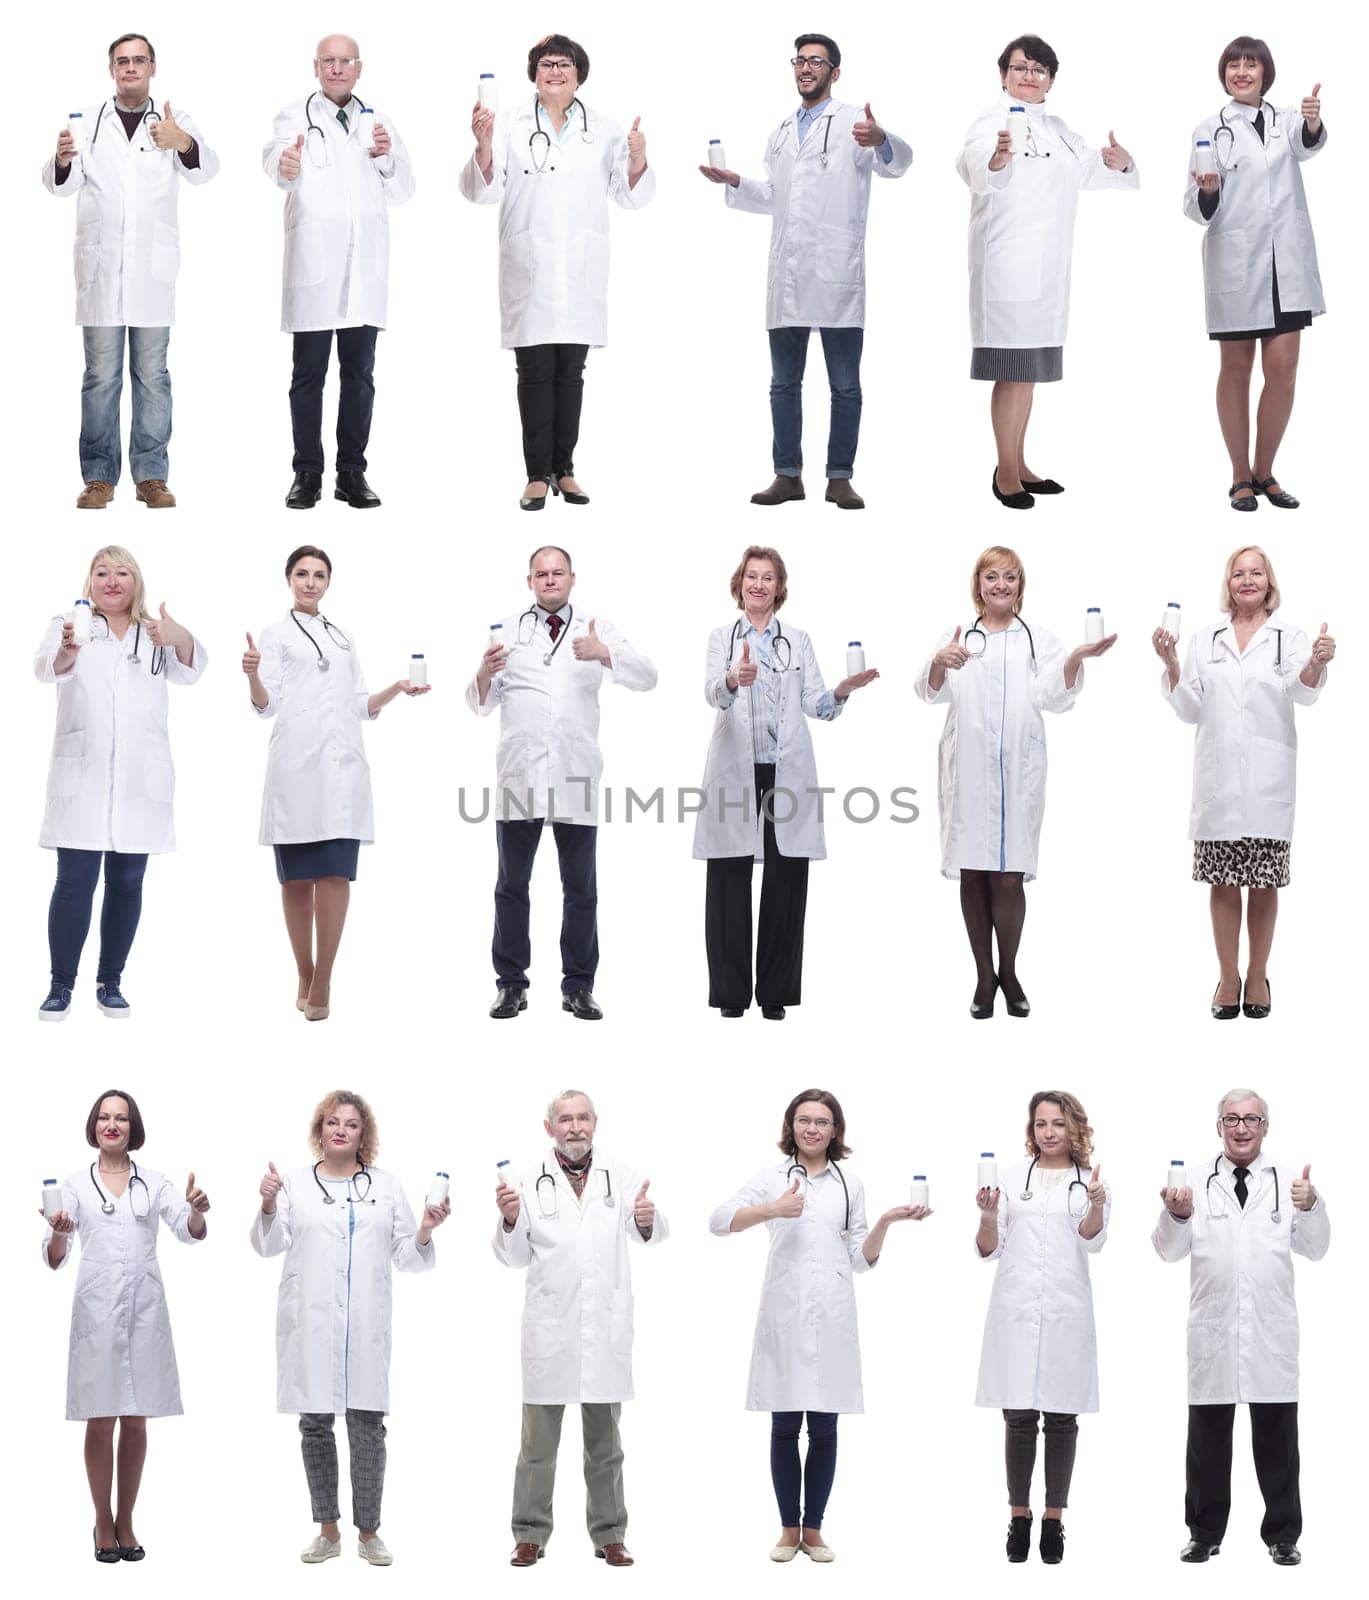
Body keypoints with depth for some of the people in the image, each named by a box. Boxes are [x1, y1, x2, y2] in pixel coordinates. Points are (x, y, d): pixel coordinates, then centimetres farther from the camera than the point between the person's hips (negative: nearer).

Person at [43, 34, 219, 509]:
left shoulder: (174, 120, 8)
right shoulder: (87, 121, 11)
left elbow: (205, 170, -8)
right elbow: (60, 184, 2)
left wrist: (185, 144, -32)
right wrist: (62, 160, -23)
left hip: (153, 266, 0)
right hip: (100, 263, 0)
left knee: (152, 373, 2)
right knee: (101, 374, 1)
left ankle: (151, 475, 6)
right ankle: (99, 476, 4)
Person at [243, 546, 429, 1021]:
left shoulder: (343, 639, 22)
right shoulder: (276, 635, 10)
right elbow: (265, 704, -1)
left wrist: (395, 689, 7)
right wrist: (252, 675, -21)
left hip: (342, 766, 2)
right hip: (296, 764, -2)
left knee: (335, 874, -10)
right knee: (297, 877, 0)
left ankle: (323, 982, -9)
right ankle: (305, 978, 8)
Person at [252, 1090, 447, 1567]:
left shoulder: (387, 1187, 12)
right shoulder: (295, 1183, 8)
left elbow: (406, 1258, 11)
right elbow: (268, 1244, 0)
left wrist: (425, 1232, -10)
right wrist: (268, 1204, -19)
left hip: (365, 1325, 0)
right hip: (310, 1323, 0)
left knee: (367, 1426, -2)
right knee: (315, 1425, 5)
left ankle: (368, 1532, 8)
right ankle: (327, 1530, 15)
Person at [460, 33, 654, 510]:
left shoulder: (603, 130, 9)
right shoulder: (511, 127, 3)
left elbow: (628, 195, 10)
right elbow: (484, 191, -1)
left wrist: (638, 162, -10)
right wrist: (483, 146, -18)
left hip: (581, 270, 2)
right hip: (529, 270, -2)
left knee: (570, 372, 7)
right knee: (535, 372, -2)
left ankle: (564, 470, 12)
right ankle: (538, 475, 0)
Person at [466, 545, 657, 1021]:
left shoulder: (596, 632, 10)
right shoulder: (508, 631, 10)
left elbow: (647, 677, -2)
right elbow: (480, 704, 7)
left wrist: (603, 655, -20)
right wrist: (485, 672, -16)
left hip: (576, 779, 0)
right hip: (519, 778, 0)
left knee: (581, 888, 2)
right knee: (512, 885, 3)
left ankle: (579, 987, 8)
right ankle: (511, 985, 8)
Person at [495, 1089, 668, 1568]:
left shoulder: (620, 1177, 3)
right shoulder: (529, 1182, 1)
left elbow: (651, 1235, 1)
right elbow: (513, 1256, 3)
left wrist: (647, 1220, -22)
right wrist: (510, 1220, -17)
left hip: (606, 1327, 1)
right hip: (549, 1326, -1)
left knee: (604, 1441, 10)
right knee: (539, 1439, 4)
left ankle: (609, 1535, 17)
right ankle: (530, 1536, 11)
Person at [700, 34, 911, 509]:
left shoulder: (853, 122, -1)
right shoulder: (782, 131, 19)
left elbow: (897, 162, -19)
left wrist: (881, 141, -41)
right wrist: (735, 183, 10)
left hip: (836, 277, -6)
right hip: (786, 275, 6)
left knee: (845, 386, 1)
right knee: (784, 383, 8)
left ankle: (840, 478, 6)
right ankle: (788, 476, 14)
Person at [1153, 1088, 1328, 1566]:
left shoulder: (1288, 1181, 4)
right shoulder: (1196, 1183, 3)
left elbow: (1315, 1249, -1)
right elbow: (1168, 1250, -2)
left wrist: (1311, 1206, -21)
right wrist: (1177, 1215, -23)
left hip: (1271, 1330, 0)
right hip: (1213, 1330, 0)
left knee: (1276, 1437, 5)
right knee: (1208, 1436, 7)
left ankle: (1282, 1535, 15)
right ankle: (1205, 1533, 17)